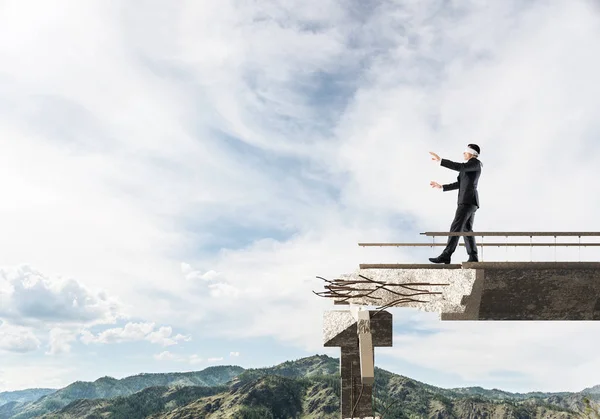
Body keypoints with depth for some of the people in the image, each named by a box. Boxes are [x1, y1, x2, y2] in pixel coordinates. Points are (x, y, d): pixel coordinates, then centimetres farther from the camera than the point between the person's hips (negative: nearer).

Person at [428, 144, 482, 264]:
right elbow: (460, 184, 28)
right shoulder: (470, 167, 26)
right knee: (466, 230, 6)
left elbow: (459, 167, -22)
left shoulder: (476, 162, -4)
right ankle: (473, 258, 4)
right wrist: (441, 187, 24)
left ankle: (445, 256, -20)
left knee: (456, 227, -15)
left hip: (468, 200, -11)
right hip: (468, 201, 11)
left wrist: (440, 160, -24)